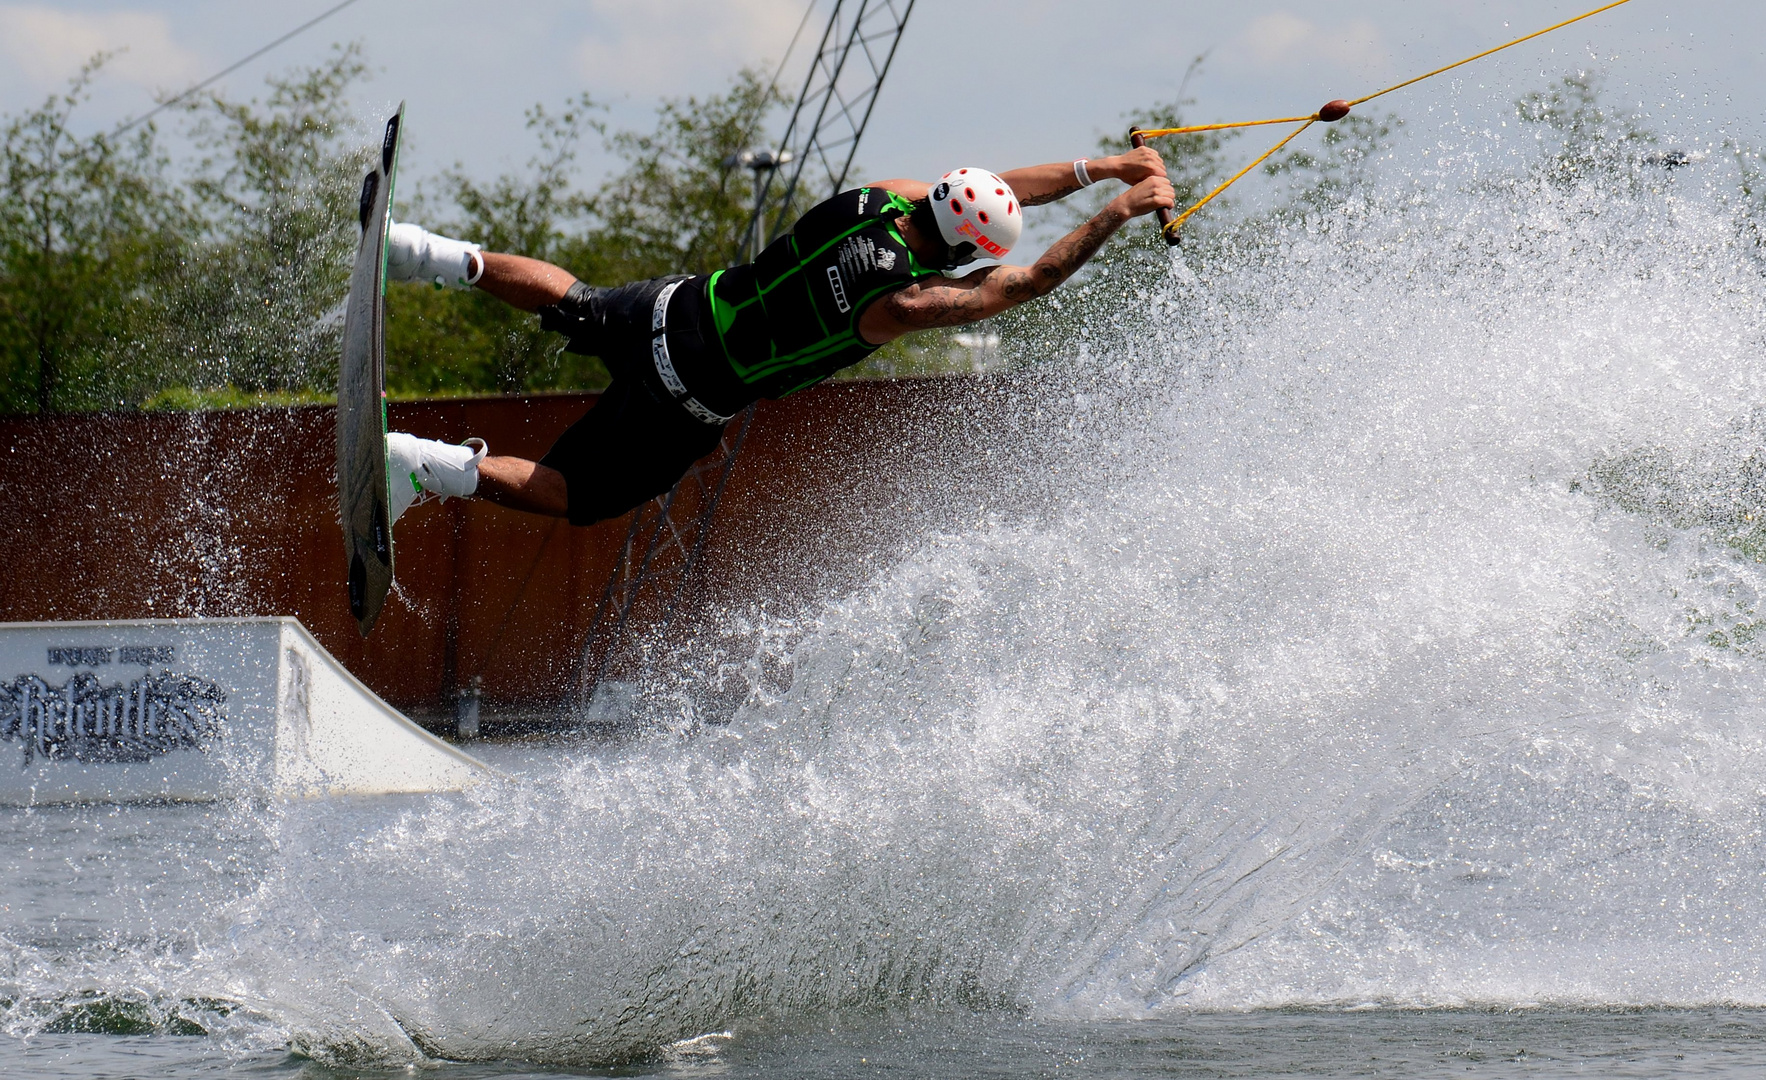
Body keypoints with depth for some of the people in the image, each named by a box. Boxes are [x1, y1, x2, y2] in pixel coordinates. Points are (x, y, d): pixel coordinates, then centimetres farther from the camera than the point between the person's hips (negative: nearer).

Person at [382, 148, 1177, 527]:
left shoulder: (884, 197, -8)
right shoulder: (903, 302, -27)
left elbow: (998, 190, 6)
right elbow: (1029, 282, -21)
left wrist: (1103, 168, 7)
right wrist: (1120, 212, -16)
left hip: (669, 307, 6)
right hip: (688, 398, -6)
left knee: (570, 302, 34)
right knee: (569, 494, 6)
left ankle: (446, 260, 20)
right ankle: (436, 468, -10)